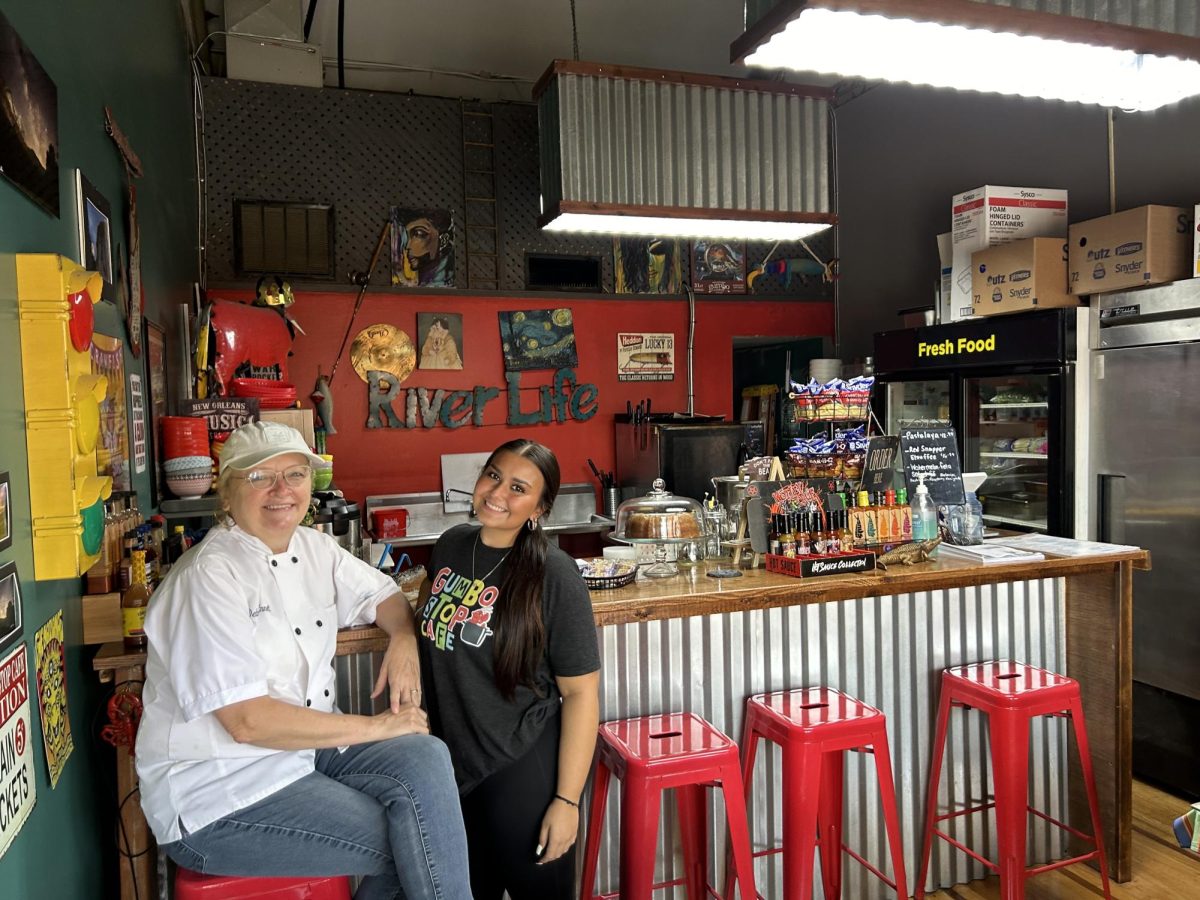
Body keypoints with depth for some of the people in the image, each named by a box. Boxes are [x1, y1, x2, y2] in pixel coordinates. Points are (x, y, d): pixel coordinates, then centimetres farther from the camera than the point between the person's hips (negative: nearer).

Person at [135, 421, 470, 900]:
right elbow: (249, 721, -24)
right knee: (407, 842, -17)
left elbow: (381, 593, 19)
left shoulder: (314, 547, 4)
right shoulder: (210, 577, -19)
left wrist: (404, 640, -4)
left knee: (425, 758, -17)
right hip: (218, 793, -7)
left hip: (305, 748, 7)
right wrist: (375, 726, -18)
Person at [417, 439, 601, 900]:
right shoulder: (451, 544, -1)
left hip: (523, 774, -5)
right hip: (449, 766, 6)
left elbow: (581, 691, -16)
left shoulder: (554, 576, -18)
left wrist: (567, 799, -16)